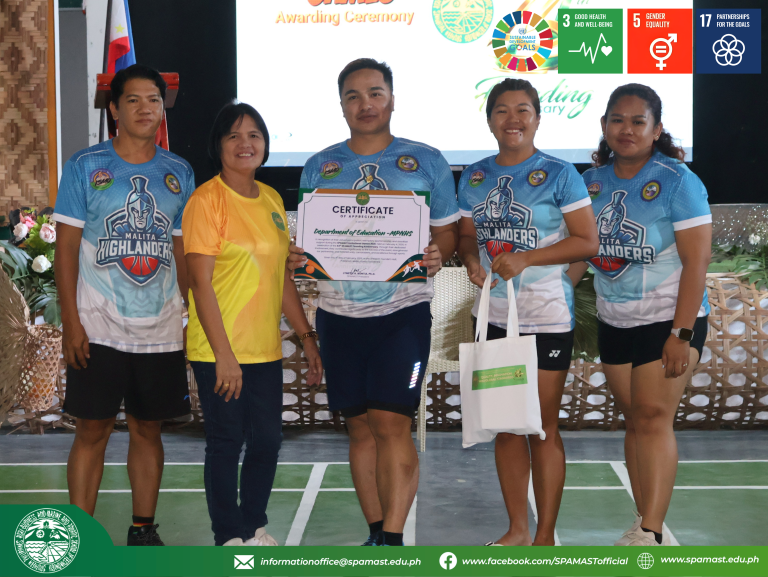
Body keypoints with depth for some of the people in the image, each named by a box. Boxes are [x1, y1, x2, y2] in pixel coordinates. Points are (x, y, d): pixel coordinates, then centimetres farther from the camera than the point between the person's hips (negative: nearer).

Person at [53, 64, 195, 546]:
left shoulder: (179, 173, 9)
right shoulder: (86, 166, 0)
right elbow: (67, 248, -2)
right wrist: (71, 322, -9)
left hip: (162, 330, 3)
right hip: (99, 330, -3)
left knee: (148, 429, 10)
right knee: (93, 430, 0)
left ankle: (144, 531, 22)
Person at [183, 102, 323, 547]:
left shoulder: (272, 200, 12)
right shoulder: (207, 200, -9)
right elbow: (201, 282, -14)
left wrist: (307, 337, 15)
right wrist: (223, 354, -18)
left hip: (266, 349, 6)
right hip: (219, 351, -6)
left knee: (267, 440, 10)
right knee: (226, 442, 2)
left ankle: (255, 527, 27)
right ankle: (229, 537, 15)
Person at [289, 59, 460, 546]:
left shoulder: (426, 161, 4)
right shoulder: (319, 168, 11)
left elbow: (447, 231, 6)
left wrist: (437, 255, -16)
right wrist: (297, 257, -9)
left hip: (403, 310, -3)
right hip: (340, 313, 3)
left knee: (391, 422, -10)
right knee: (360, 426, 7)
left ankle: (393, 539, -5)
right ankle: (376, 533, 18)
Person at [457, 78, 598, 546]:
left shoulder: (559, 174, -6)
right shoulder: (474, 177, 9)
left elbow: (588, 241, -8)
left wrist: (525, 259, -17)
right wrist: (471, 258, -8)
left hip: (547, 318, -5)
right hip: (493, 317, 5)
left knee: (543, 428, 1)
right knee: (506, 426, 11)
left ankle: (546, 537, 12)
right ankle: (517, 528, 23)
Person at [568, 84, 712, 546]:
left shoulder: (677, 181, -11)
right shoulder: (593, 182, 5)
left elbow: (697, 261, -14)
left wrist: (682, 334, -20)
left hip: (668, 320, -5)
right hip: (614, 322, 6)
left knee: (653, 417, -10)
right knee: (634, 420, 9)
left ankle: (650, 534, -8)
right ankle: (649, 524, 17)